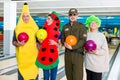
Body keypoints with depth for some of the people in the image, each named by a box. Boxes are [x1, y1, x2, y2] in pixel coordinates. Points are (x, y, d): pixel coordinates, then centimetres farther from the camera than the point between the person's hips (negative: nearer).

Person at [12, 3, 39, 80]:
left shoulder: (35, 28, 5)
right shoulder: (17, 29, 3)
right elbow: (13, 42, 8)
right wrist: (17, 44, -13)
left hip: (33, 55, 0)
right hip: (22, 56, 0)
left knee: (34, 73, 1)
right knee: (21, 73, 2)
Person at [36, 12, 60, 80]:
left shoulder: (57, 32, -4)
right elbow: (42, 43, 11)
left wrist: (55, 43, -18)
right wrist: (40, 41, -9)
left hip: (53, 57, -2)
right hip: (44, 57, 2)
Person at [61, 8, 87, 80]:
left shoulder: (81, 26, -4)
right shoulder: (65, 27, 12)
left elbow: (83, 40, -11)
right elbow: (62, 38, 15)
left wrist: (73, 47, -20)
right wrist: (64, 43, -8)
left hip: (78, 53, -5)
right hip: (68, 53, 5)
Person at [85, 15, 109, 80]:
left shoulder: (101, 36, -6)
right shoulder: (86, 35, 3)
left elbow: (105, 50, -8)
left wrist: (96, 52, -22)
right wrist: (85, 50, -9)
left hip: (98, 64, -3)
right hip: (88, 63, 3)